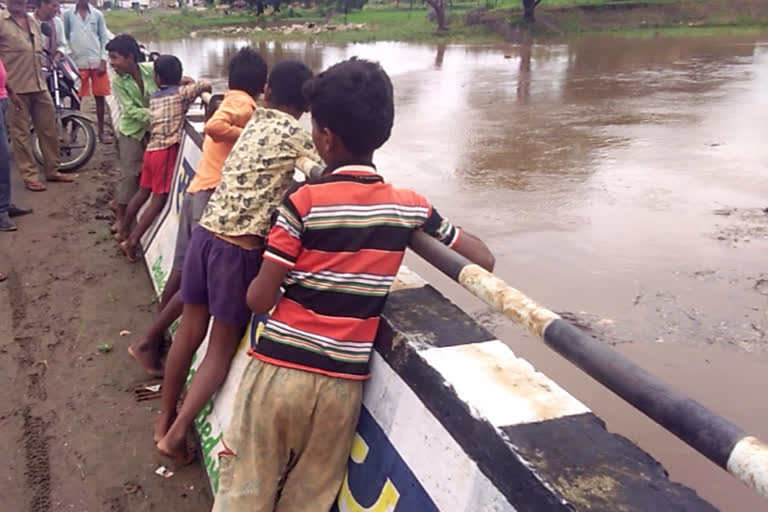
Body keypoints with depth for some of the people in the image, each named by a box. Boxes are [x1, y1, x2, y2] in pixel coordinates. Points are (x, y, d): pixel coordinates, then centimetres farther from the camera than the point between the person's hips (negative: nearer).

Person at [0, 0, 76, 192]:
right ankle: (30, 176, 9)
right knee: (21, 134, 2)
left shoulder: (33, 21, 16)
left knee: (48, 129, 12)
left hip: (39, 85, 7)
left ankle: (52, 170, 24)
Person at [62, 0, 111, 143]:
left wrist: (103, 61, -3)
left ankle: (101, 132, 12)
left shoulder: (97, 14, 7)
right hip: (77, 63, -1)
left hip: (97, 62, 1)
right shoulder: (68, 14, 4)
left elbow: (104, 38, 6)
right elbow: (64, 38, 5)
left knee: (100, 97, 4)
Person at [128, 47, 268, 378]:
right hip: (213, 195, -9)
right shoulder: (243, 104, -9)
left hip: (197, 191, 9)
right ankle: (147, 343, -1)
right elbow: (213, 127, -26)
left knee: (183, 270, 16)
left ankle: (156, 338, 27)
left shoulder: (230, 101, 18)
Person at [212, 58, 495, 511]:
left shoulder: (304, 202, -13)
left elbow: (259, 300, -11)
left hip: (279, 370, -3)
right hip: (343, 383, 3)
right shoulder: (410, 207, -3)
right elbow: (483, 260, 9)